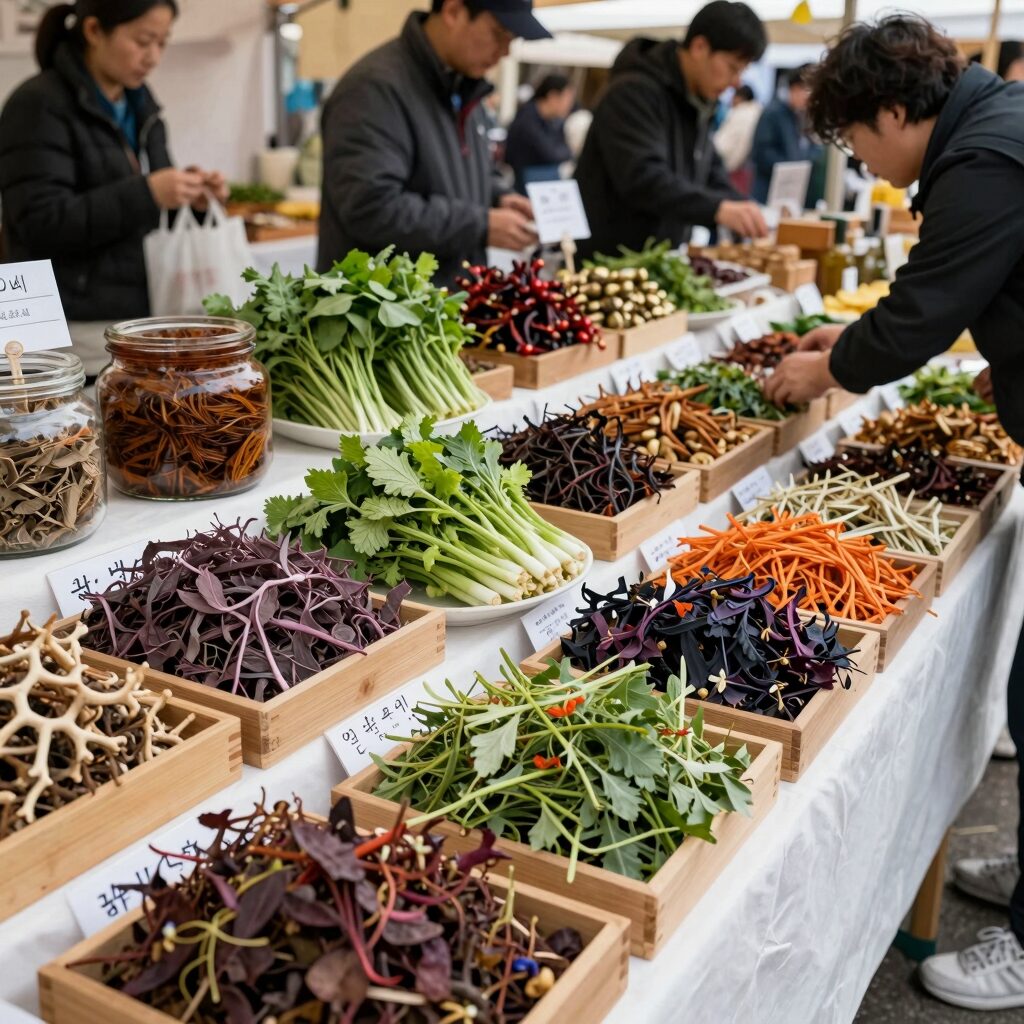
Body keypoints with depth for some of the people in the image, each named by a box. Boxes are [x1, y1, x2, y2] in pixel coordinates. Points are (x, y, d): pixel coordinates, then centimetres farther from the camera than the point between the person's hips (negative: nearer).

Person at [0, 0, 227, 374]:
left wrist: (187, 196, -2)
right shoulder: (38, 105, -8)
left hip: (143, 315, 6)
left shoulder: (140, 106, 13)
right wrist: (146, 194, -23)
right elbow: (43, 224, -16)